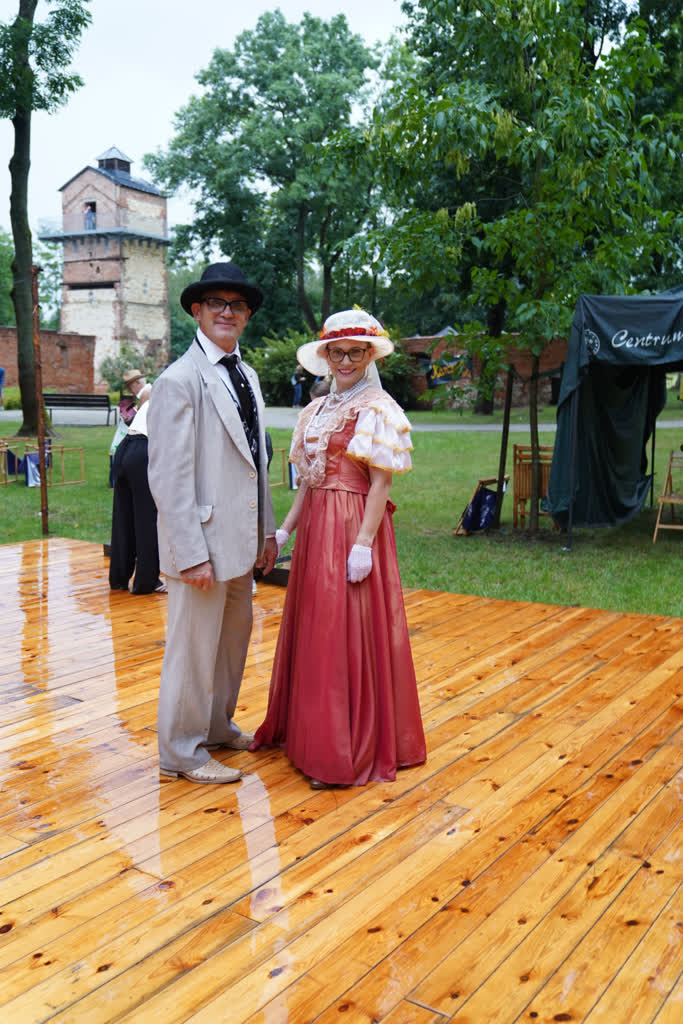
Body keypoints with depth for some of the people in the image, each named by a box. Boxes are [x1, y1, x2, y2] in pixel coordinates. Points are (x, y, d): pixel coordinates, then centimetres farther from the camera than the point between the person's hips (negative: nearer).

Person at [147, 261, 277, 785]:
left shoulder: (246, 375, 13)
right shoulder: (179, 381, -13)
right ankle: (183, 751, 22)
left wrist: (267, 529, 14)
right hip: (204, 538, -8)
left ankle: (218, 726, 39)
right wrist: (192, 554, -21)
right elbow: (169, 477, -18)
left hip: (241, 537, 8)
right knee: (195, 645, 4)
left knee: (235, 634, 20)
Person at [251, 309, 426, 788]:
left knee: (349, 634, -2)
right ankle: (308, 730, 30)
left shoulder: (378, 409, -7)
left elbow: (381, 482, -13)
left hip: (353, 527, -7)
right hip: (315, 529, 7)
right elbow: (308, 480, 15)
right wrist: (286, 530, 8)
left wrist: (364, 542, -19)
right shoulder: (317, 411, 14)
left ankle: (347, 751, 10)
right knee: (312, 631, 14)